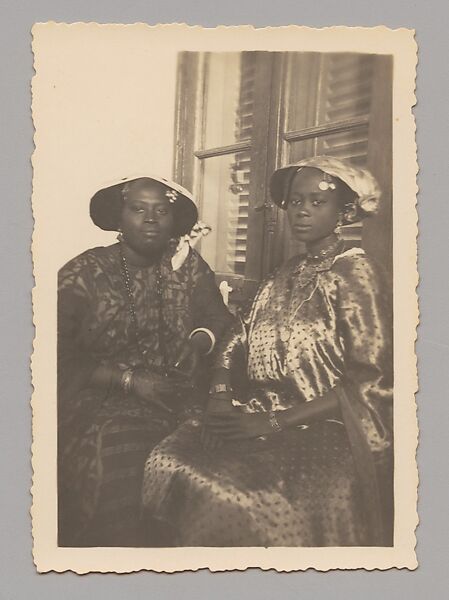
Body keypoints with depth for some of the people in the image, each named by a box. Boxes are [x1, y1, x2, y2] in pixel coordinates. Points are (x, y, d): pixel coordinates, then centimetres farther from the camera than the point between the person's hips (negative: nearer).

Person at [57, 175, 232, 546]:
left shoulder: (189, 265, 8)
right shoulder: (84, 274, 0)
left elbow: (218, 317, 7)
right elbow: (62, 359, -4)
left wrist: (198, 344, -16)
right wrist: (130, 380, -14)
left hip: (181, 403, 3)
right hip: (103, 404, -2)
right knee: (120, 468, -27)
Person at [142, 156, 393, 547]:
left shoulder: (356, 273, -5)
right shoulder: (287, 274, 15)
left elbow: (369, 382, -12)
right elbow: (238, 340, 13)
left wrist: (275, 422, -16)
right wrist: (221, 393, -7)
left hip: (326, 431, -5)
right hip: (262, 416, 6)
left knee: (234, 495, -26)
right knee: (166, 465, -13)